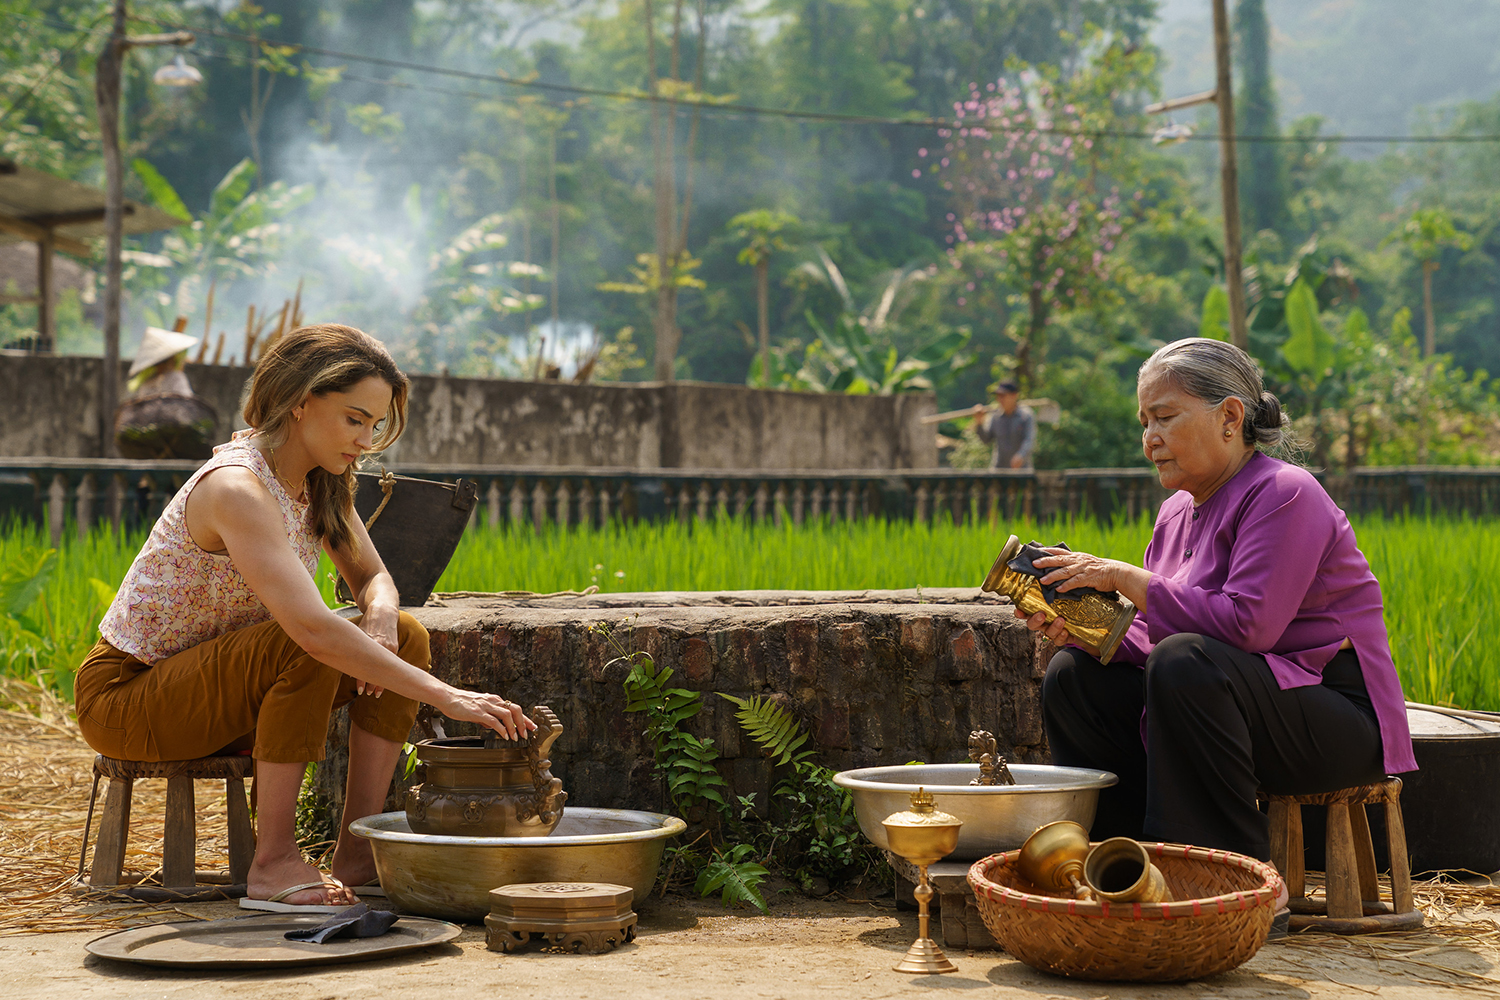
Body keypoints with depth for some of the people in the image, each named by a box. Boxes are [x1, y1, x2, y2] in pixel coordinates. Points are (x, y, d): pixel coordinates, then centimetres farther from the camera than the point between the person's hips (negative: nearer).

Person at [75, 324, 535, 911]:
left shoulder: (320, 482, 0)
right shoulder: (237, 488, -28)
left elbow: (372, 579, 10)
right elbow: (313, 628, -39)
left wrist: (380, 617, -16)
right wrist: (443, 697, -39)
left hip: (214, 692, 9)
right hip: (125, 695, -9)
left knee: (405, 638, -6)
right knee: (306, 652, -34)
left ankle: (358, 852, -9)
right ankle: (274, 863, -25)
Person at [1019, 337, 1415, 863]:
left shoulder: (1284, 494, -14)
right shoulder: (1178, 511, 12)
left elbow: (1246, 625, -27)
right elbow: (1151, 643, 10)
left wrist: (1125, 578, -21)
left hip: (1336, 721, -9)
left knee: (1185, 662, -34)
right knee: (1075, 675, -3)